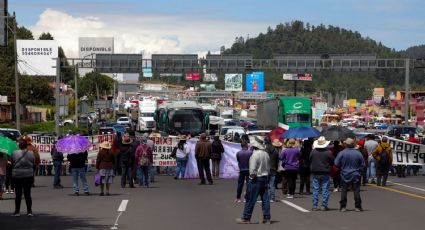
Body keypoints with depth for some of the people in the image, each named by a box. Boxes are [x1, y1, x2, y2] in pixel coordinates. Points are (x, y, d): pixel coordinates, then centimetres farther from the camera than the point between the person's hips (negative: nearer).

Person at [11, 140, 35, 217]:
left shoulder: (14, 153, -8)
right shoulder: (31, 153, -3)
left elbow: (12, 164, -1)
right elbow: (34, 165, 4)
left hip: (17, 176, -1)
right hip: (28, 175, 1)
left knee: (18, 194, 4)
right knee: (27, 193, 6)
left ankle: (17, 211, 5)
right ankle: (29, 211, 5)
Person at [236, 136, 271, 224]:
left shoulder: (255, 154, -18)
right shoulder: (266, 154, 6)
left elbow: (252, 168, -20)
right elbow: (268, 167, 13)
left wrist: (252, 176, -7)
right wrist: (266, 175, 17)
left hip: (256, 179, -8)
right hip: (265, 177, 8)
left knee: (250, 200, -1)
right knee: (265, 199, 8)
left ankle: (246, 218, 4)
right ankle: (267, 218, 10)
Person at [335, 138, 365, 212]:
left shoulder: (342, 153, -10)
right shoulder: (358, 153, -6)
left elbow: (336, 163, -5)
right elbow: (362, 164, 2)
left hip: (345, 175, 0)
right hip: (355, 175, 0)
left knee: (344, 191, 5)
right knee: (356, 191, 4)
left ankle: (343, 207, 5)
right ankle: (357, 207, 4)